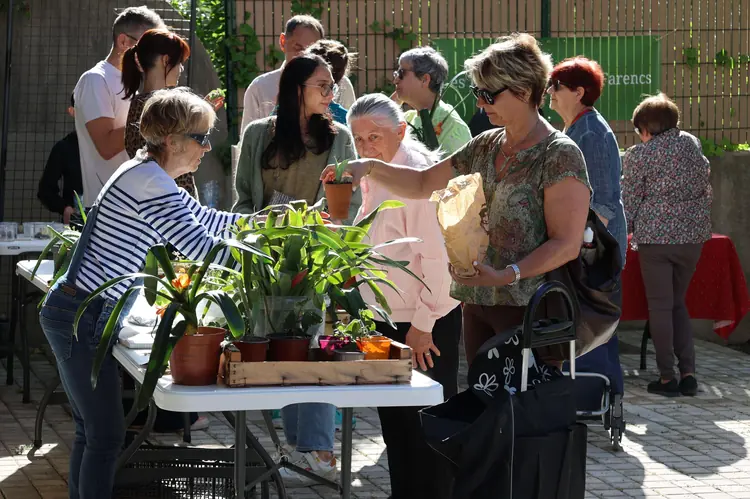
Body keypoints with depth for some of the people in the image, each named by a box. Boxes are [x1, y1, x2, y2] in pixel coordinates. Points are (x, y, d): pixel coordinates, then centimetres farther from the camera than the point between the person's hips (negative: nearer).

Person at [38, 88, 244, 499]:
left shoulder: (149, 176, 14)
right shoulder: (148, 181, -18)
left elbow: (208, 220, 25)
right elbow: (197, 246, -23)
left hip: (75, 313, 11)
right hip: (82, 317, -11)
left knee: (91, 431, 16)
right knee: (107, 435, -6)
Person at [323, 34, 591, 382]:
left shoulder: (560, 155, -10)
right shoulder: (485, 147, 14)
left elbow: (567, 245, -14)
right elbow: (422, 184, 22)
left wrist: (507, 275, -26)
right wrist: (370, 167, 6)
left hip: (527, 311, -7)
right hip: (478, 304, 8)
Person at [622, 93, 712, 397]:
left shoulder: (638, 155, -6)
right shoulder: (693, 144, 7)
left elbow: (629, 202, -3)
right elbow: (706, 189, 14)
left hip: (656, 236, -4)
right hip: (693, 235, 4)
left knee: (660, 306, 3)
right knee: (678, 303, 15)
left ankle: (667, 377, 3)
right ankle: (688, 372, 7)